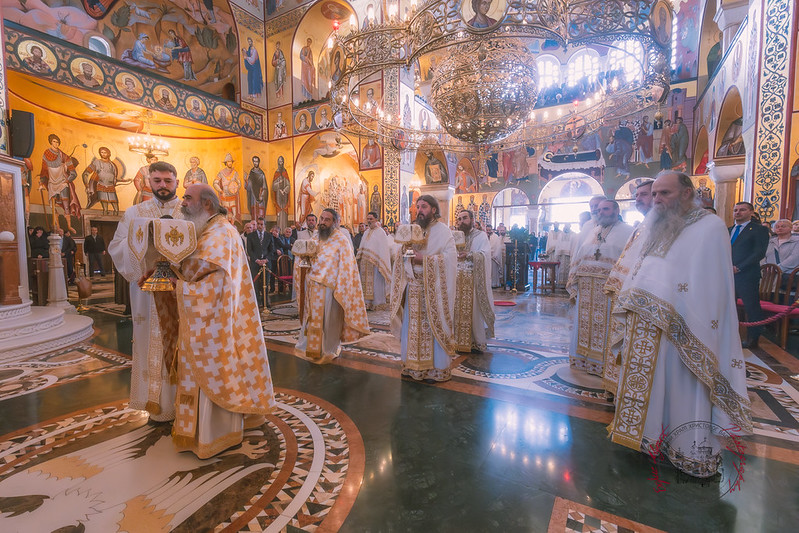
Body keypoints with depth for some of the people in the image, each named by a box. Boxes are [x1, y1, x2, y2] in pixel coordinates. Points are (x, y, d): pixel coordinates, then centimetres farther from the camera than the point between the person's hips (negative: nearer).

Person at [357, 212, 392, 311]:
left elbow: (383, 248, -11)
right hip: (365, 263, 7)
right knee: (366, 282, 7)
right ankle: (368, 302, 15)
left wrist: (380, 264, -16)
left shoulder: (380, 232, -6)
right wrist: (359, 260, 14)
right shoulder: (366, 232, 16)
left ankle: (378, 303, 7)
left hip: (375, 262, -7)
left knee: (376, 283, -3)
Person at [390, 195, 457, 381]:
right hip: (413, 286, 5)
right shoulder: (412, 229, 12)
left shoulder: (443, 231, -5)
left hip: (433, 287, -5)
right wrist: (404, 253, -10)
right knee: (413, 325, 9)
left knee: (434, 326, 1)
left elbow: (450, 257, -15)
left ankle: (438, 367, 15)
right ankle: (414, 364, 23)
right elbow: (400, 256, 13)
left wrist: (424, 259, -19)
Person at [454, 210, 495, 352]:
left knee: (474, 310, -2)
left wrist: (469, 254, -29)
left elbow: (485, 255, -14)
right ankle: (459, 340, 15)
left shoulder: (481, 236, 0)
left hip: (474, 280, -4)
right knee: (459, 310, 4)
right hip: (458, 281, 4)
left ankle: (478, 342, 10)